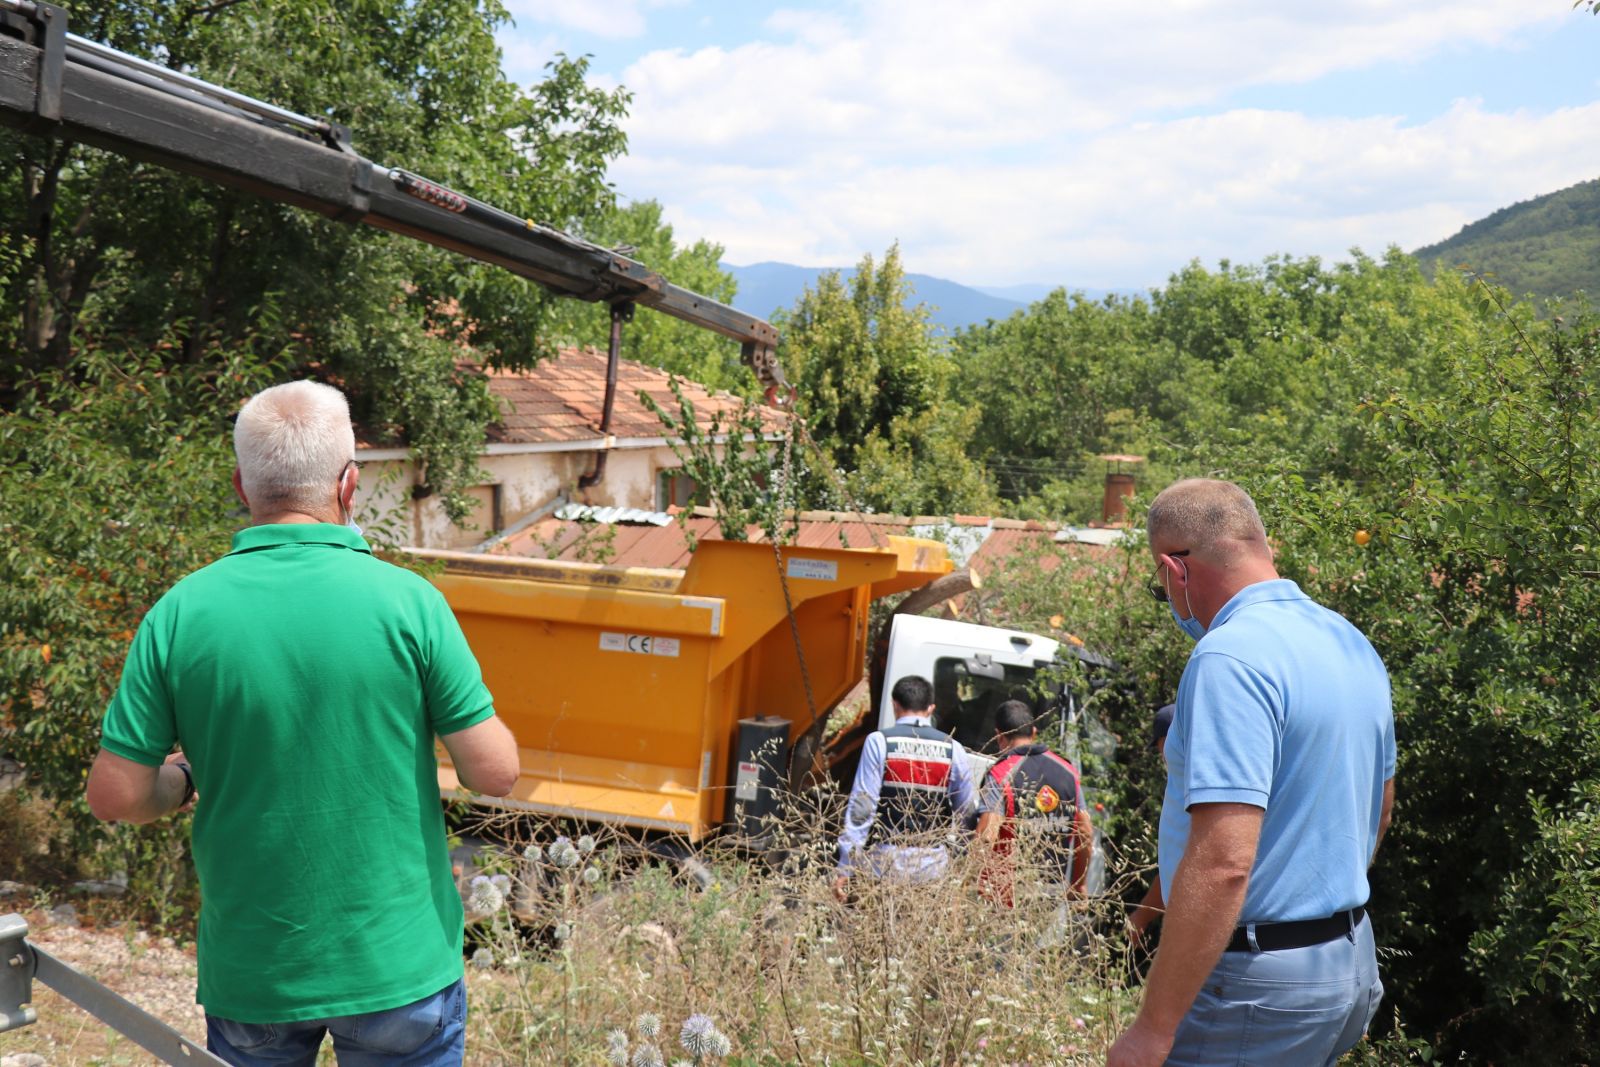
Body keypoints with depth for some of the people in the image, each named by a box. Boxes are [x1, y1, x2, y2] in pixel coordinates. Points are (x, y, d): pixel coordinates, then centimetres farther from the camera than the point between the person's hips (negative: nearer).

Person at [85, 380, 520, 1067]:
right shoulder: (406, 600, -16)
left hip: (246, 975, 2)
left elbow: (115, 797, -6)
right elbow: (494, 773, -13)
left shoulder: (178, 614, -10)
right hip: (398, 962, -2)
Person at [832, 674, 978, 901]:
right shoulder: (953, 749, 3)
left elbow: (862, 805, -8)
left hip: (886, 859, -2)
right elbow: (964, 810, 8)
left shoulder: (879, 742, -4)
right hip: (933, 865, 2)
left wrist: (845, 865, -5)